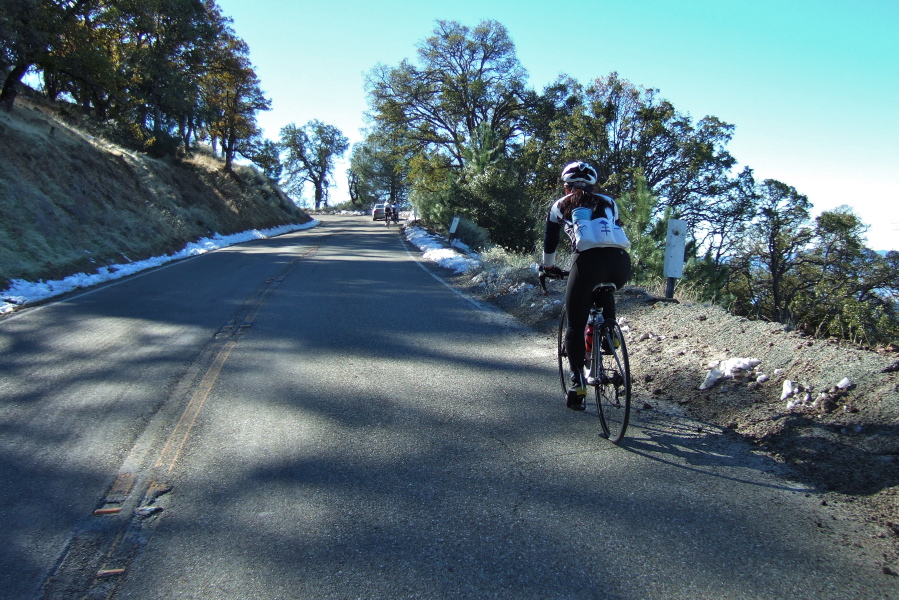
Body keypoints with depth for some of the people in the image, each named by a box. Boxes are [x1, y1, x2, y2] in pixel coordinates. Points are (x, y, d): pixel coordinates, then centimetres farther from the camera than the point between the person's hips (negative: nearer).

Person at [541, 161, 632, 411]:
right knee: (606, 291, 40)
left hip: (588, 261, -3)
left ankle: (577, 383, 4)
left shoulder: (561, 205, 25)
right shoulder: (608, 202, 30)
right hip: (621, 261, 3)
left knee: (575, 325, 10)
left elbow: (550, 240, 33)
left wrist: (548, 267, 49)